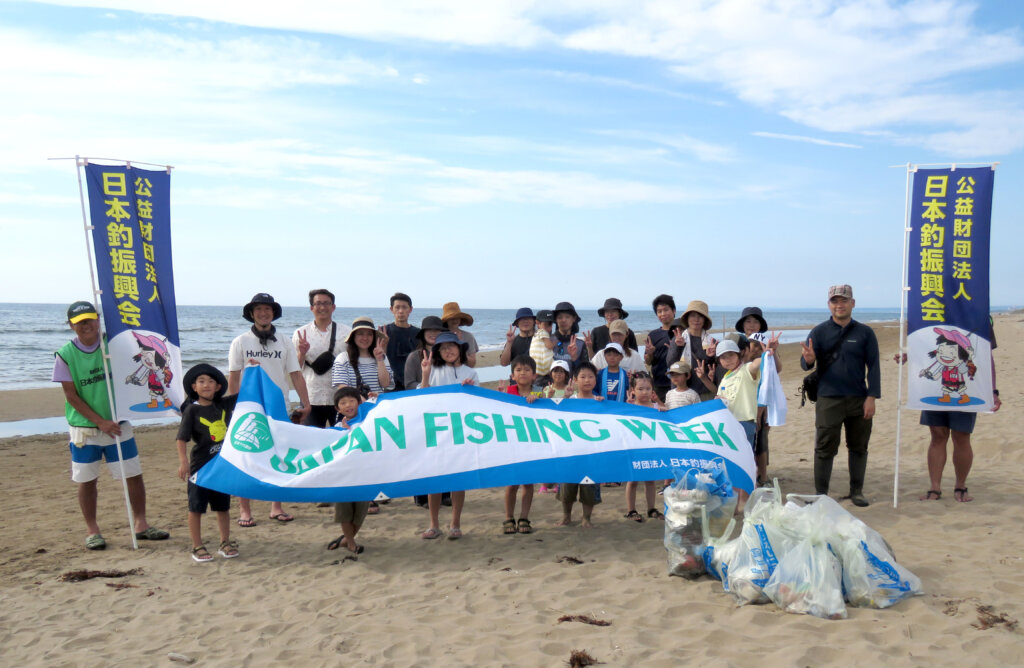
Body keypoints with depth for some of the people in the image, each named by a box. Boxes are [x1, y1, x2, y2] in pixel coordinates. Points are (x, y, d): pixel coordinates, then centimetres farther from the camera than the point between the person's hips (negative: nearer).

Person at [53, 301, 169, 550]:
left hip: (117, 424, 2)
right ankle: (92, 530, 21)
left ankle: (141, 524, 17)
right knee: (87, 480, 7)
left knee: (134, 475, 4)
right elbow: (71, 396, -8)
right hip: (84, 427, -2)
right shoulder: (65, 355, -8)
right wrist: (100, 422, -15)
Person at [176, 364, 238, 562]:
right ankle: (197, 547, 14)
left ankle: (225, 542, 27)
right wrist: (183, 461, -26)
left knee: (223, 506, 15)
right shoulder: (191, 410, -9)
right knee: (196, 507, 3)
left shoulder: (224, 405, 3)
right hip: (200, 465, -4)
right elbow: (181, 438, -15)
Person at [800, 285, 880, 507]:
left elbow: (873, 366, 4)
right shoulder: (819, 332, 3)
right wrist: (808, 360, -28)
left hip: (858, 400, 2)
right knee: (825, 449, -1)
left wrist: (871, 397, -5)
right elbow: (805, 364, -3)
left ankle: (857, 491, 23)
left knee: (858, 447, 10)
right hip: (828, 400, -2)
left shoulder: (864, 332, 6)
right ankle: (820, 494, 7)